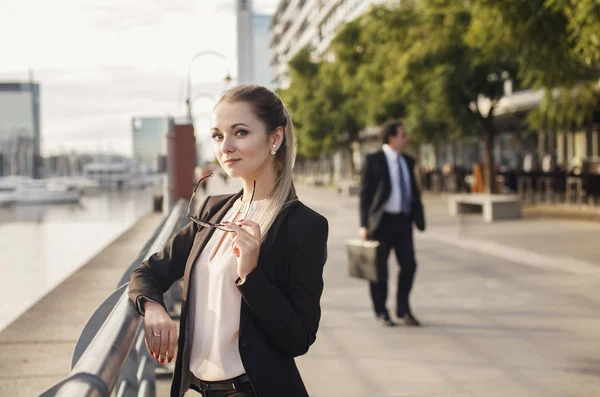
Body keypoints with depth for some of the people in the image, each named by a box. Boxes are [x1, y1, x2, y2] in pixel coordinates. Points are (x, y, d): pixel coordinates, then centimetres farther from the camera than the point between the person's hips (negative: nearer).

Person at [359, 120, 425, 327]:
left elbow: (414, 191, 16)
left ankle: (403, 309, 13)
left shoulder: (407, 161, 12)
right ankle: (381, 312, 17)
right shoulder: (373, 161, -5)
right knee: (380, 268, 4)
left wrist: (418, 217, 7)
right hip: (382, 220, -5)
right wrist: (364, 225, -12)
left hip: (403, 220, 5)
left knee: (409, 264, -2)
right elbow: (365, 194, -7)